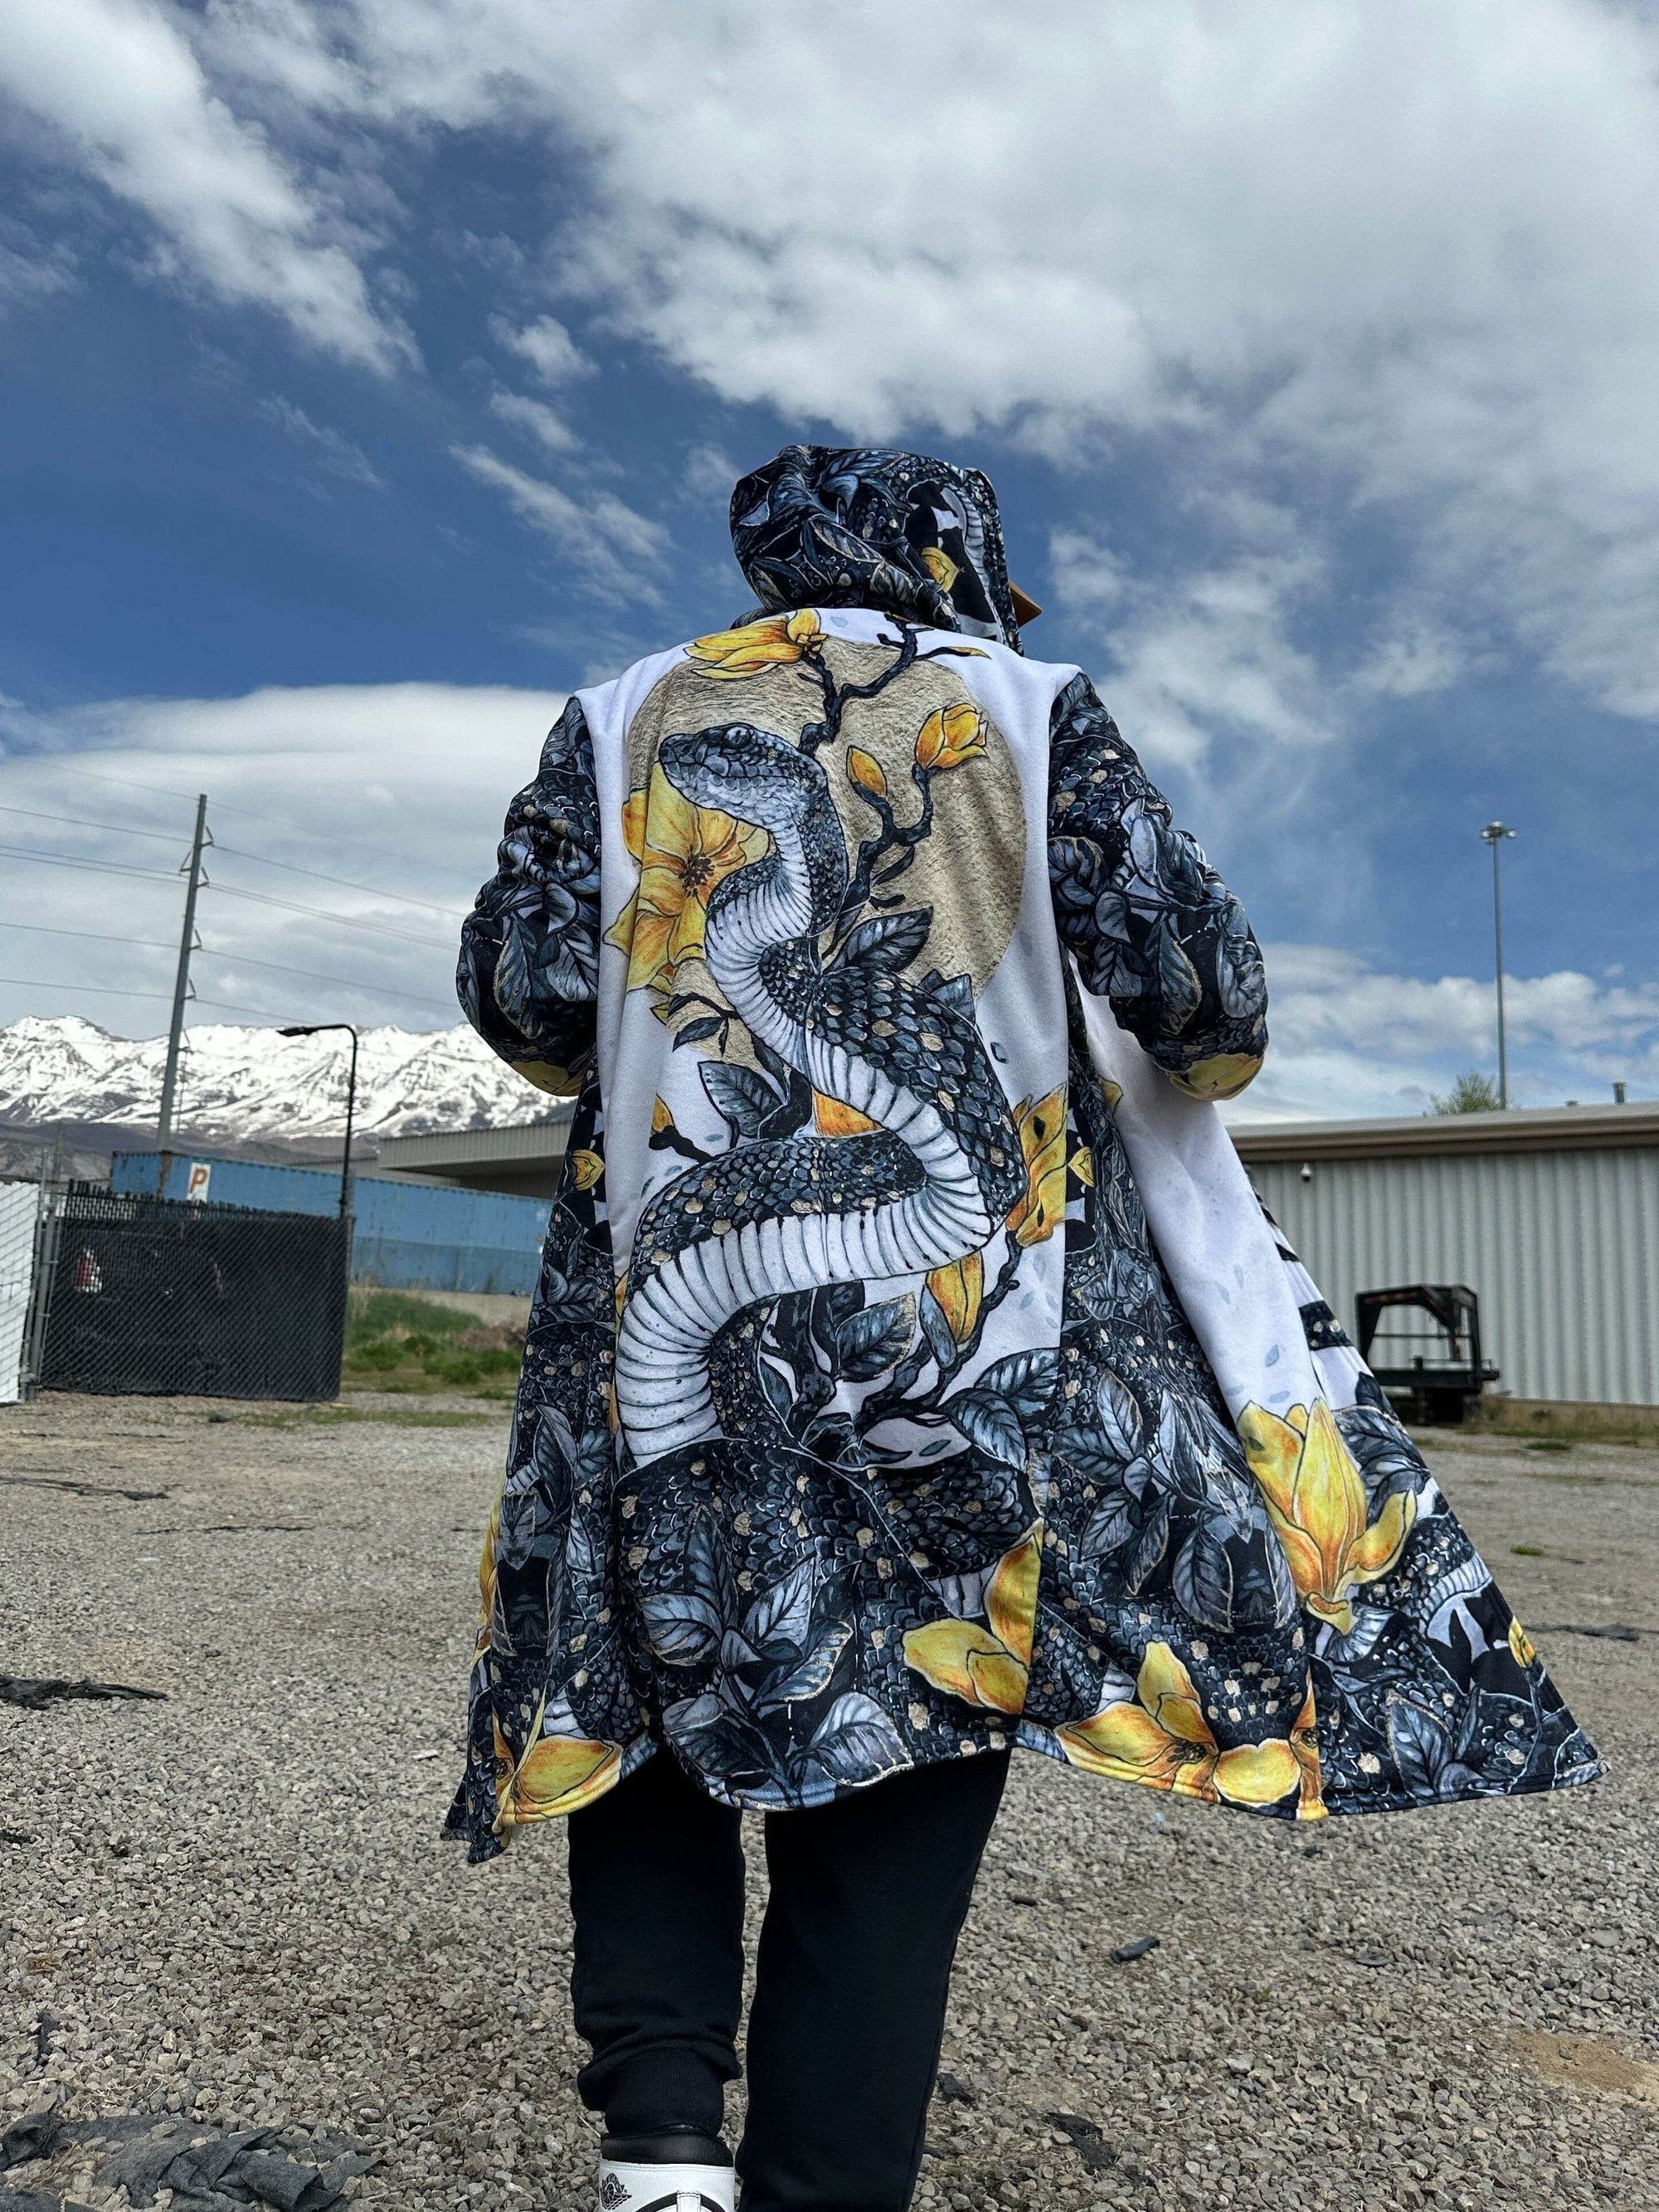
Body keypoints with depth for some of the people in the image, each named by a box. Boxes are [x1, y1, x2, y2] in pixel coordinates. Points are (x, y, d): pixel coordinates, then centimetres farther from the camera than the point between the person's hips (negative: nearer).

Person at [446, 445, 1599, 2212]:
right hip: (968, 1307, -1)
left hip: (679, 1293, 2)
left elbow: (523, 988, 4)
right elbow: (1185, 977, -2)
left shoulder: (629, 720, 13)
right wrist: (1208, 1058, 19)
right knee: (891, 1807, 7)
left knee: (644, 1680, 20)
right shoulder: (1029, 712, 7)